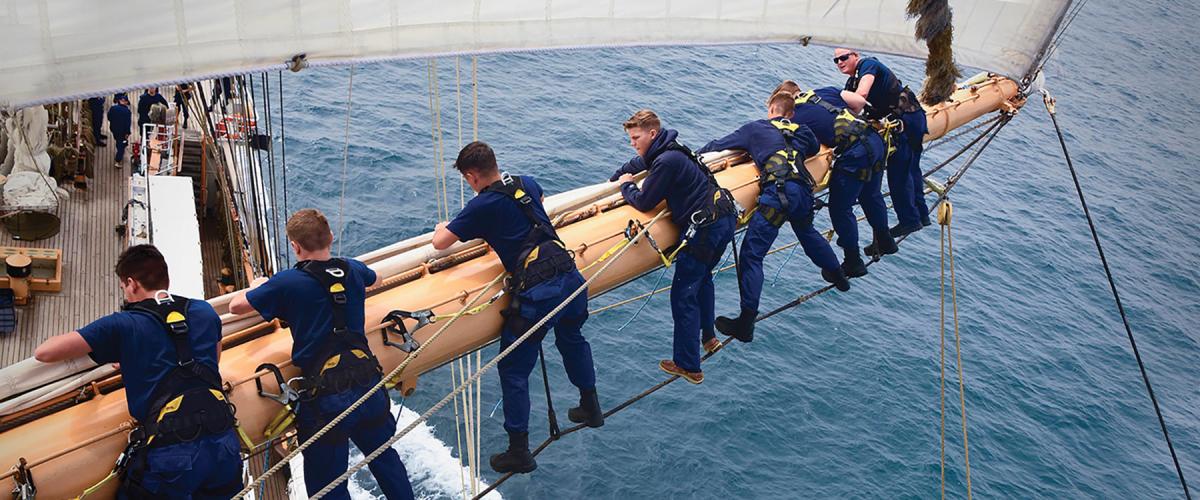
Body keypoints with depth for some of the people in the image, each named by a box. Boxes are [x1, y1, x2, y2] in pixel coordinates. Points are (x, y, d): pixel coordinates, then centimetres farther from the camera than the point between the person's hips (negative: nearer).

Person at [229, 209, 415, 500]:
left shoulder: (288, 282, -11)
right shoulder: (352, 270, 4)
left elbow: (236, 306, 2)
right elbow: (373, 279, 30)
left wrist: (258, 286, 22)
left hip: (326, 399, -5)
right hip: (369, 386, 5)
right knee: (385, 460, 27)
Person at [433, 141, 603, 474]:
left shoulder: (482, 206, -7)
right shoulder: (527, 183, 13)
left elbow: (440, 243, -1)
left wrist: (441, 228, 23)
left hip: (537, 293, -7)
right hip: (570, 276, 7)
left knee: (514, 370, 6)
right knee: (572, 340, 33)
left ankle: (519, 452, 13)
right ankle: (591, 408, 50)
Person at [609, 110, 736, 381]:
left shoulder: (667, 161, -20)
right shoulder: (667, 149, 12)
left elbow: (643, 202, -15)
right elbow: (637, 163, 34)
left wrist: (626, 185, 3)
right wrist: (615, 178, 40)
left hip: (705, 229, -11)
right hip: (725, 218, 11)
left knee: (683, 295, -3)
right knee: (702, 278, 31)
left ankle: (688, 367, 4)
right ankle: (708, 337, 47)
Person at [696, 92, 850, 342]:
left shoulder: (756, 128, 16)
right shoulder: (802, 132, 25)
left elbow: (718, 146, 19)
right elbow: (815, 148, 47)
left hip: (778, 194, -6)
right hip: (804, 191, 6)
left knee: (751, 254, -6)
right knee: (807, 232, 38)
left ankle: (746, 324, -11)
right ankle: (837, 274, 58)